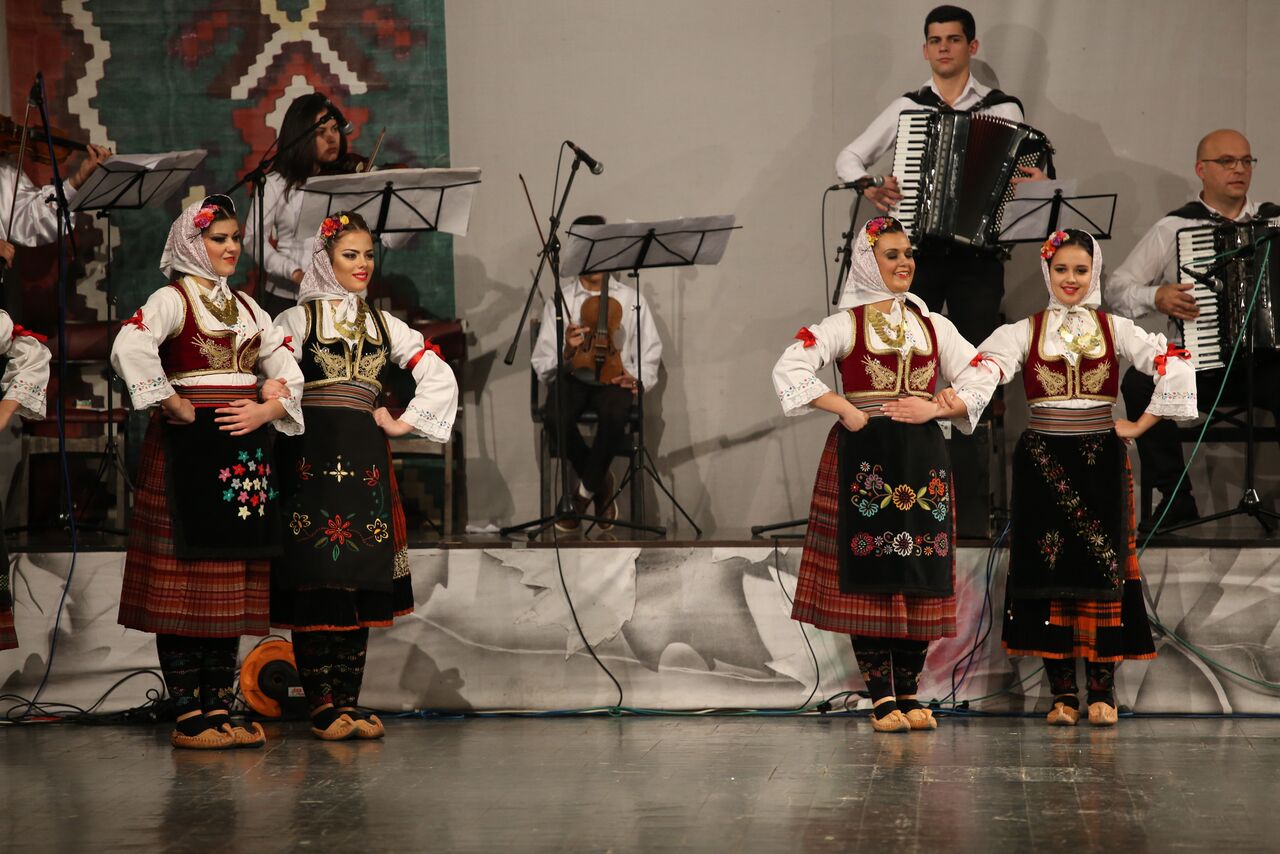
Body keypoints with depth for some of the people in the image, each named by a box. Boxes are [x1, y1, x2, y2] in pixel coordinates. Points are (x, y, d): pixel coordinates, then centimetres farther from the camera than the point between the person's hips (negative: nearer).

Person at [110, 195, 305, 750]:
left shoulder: (246, 307, 19)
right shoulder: (173, 299, -2)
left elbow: (290, 373, 17)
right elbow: (130, 348, -21)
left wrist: (265, 412, -1)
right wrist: (172, 404, -17)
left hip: (245, 449, 7)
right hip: (190, 448, -7)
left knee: (231, 588, 6)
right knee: (186, 584, -7)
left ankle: (219, 711, 10)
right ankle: (188, 718, -6)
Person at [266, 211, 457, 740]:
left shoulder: (383, 324, 18)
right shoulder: (296, 319, 6)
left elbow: (440, 378, 16)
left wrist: (404, 424, 8)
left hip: (364, 460, 4)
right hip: (310, 457, -4)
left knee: (360, 583, 2)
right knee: (314, 582, -8)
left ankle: (348, 703, 6)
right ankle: (323, 706, -5)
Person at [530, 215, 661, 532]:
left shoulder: (630, 298, 10)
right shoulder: (559, 299, 7)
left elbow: (650, 354, 12)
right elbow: (543, 364, 2)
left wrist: (638, 379, -9)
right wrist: (566, 352, -19)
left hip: (613, 377, 0)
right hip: (573, 377, 0)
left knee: (614, 414, -37)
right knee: (554, 417, -35)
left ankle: (585, 491, -14)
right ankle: (600, 482, -8)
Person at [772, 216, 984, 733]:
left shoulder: (933, 325, 15)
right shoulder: (845, 325, 3)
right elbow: (788, 371, -8)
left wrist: (935, 408, -7)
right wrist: (846, 411, -12)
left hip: (921, 457, 4)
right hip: (864, 456, -3)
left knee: (920, 577, 1)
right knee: (869, 576, -5)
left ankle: (908, 694, 9)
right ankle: (882, 699, 0)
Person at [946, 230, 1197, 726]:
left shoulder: (1115, 330, 7)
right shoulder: (1025, 332, 6)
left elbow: (1173, 366, -2)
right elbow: (988, 365, -13)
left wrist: (1141, 425, -6)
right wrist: (956, 395, -33)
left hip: (1101, 462, 0)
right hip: (1042, 462, 0)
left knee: (1102, 568, -3)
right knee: (1049, 572, -2)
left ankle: (1102, 692, 3)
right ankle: (1062, 694, 4)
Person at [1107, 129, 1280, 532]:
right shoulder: (1173, 227, 9)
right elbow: (1116, 288, 7)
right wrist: (1156, 297, -12)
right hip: (1197, 362, 0)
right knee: (1138, 383, -29)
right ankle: (1175, 497, -16)